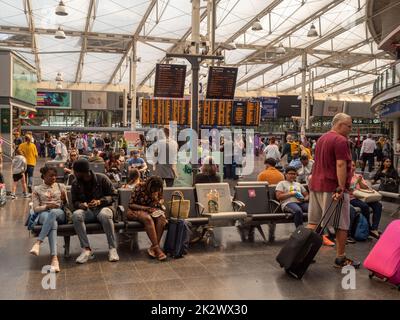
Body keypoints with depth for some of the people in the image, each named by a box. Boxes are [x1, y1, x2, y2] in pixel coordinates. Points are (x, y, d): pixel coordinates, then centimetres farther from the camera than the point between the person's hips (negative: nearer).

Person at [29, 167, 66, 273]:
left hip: (60, 214, 1)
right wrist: (47, 206, -13)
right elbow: (36, 208, 7)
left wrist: (64, 200, -7)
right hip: (44, 214, -1)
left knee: (53, 213, -40)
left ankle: (38, 243, -47)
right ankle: (54, 258, -55)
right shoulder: (37, 189, 15)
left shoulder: (61, 186, 19)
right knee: (53, 222, -40)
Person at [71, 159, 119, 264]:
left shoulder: (102, 178, -4)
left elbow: (113, 195, -1)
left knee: (105, 215, -39)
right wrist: (80, 204, -12)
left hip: (103, 207, -3)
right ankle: (86, 249, -32)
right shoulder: (75, 184, 6)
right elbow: (74, 202, 13)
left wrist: (99, 201, -17)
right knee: (76, 215, -32)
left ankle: (112, 248, -30)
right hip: (87, 211, 3)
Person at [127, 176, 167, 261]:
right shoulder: (140, 187, -17)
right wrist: (144, 208, -26)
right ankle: (157, 248, -38)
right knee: (148, 219, -38)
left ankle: (153, 247, -28)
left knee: (161, 217, -29)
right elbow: (131, 204, -13)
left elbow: (161, 199, 11)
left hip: (152, 209, 5)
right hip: (137, 210, -4)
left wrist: (157, 201, -14)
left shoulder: (158, 190, -5)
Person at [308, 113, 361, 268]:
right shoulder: (341, 140, -13)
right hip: (333, 188, -9)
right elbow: (341, 165, -21)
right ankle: (340, 258, 12)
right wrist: (341, 188, -22)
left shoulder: (322, 138, 17)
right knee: (342, 225, 4)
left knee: (313, 223, 10)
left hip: (316, 185, 9)